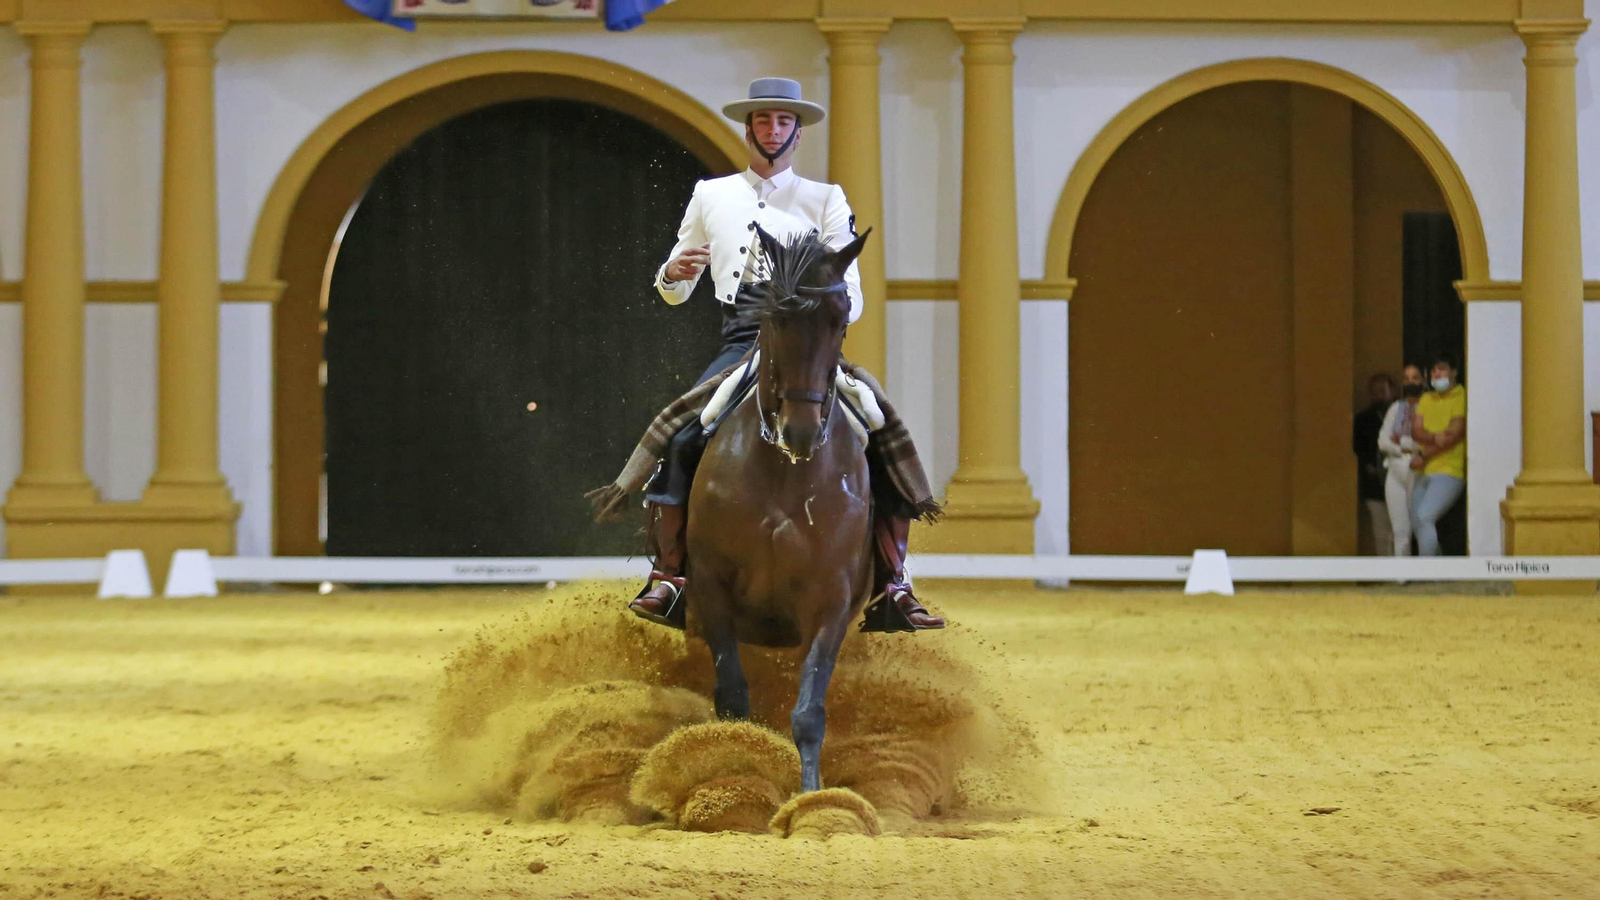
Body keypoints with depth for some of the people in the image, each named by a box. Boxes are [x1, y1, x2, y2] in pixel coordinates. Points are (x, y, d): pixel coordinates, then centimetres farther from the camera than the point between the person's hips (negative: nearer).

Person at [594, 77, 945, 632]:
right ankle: (667, 577, -17)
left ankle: (892, 589, -13)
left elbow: (851, 299, 5)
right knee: (681, 437, -24)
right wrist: (673, 274, -3)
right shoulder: (711, 197, 17)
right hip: (740, 344, 1)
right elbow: (674, 294, 21)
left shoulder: (825, 202, 12)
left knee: (884, 438, -19)